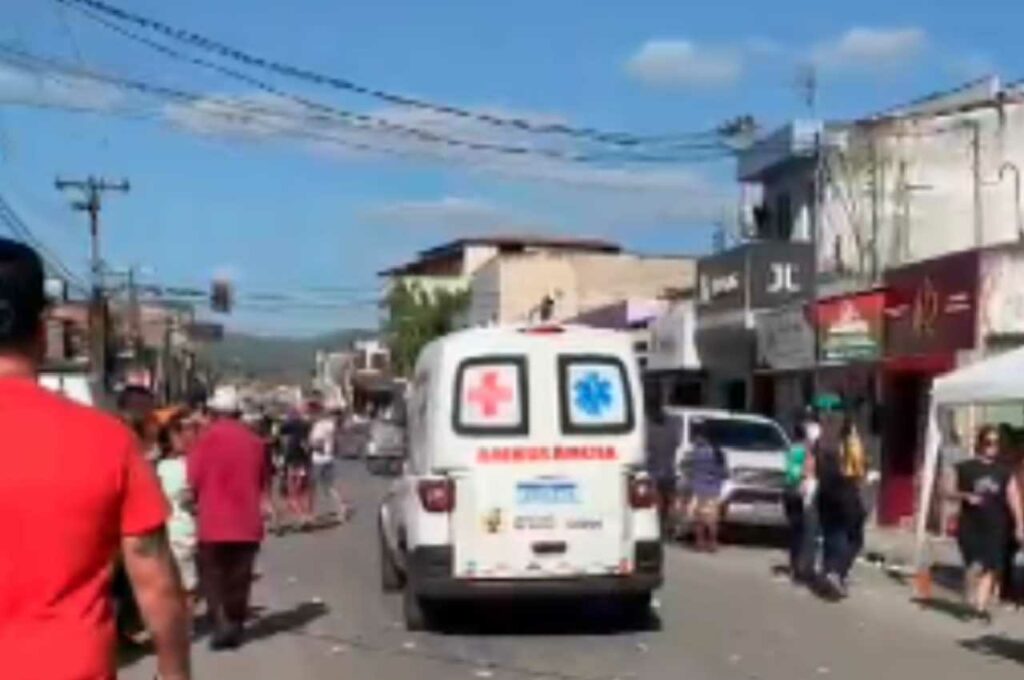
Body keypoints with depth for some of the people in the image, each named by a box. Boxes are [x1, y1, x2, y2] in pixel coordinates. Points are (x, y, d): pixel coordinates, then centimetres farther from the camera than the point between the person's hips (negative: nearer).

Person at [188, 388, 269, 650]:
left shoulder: (208, 437, -7)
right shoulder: (253, 440, 7)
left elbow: (194, 479, -6)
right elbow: (262, 481, 15)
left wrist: (199, 500, 13)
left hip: (214, 522, -4)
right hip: (247, 523, 4)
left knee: (213, 578, 4)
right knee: (238, 579, 11)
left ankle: (223, 626, -8)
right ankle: (235, 627, 13)